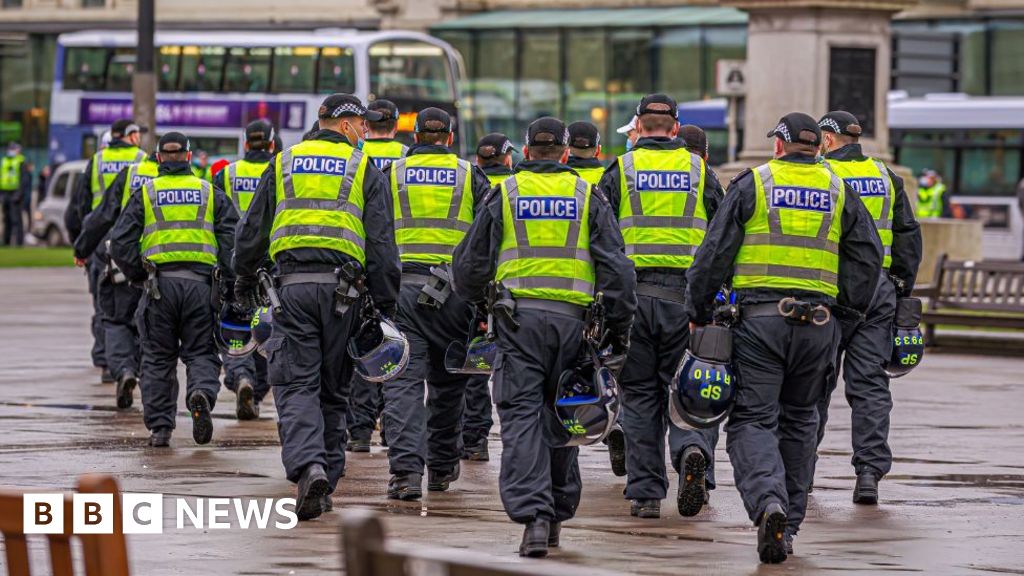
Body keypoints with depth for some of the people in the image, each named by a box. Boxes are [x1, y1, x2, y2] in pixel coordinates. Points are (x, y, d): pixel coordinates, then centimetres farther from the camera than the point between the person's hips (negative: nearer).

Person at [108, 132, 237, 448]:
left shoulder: (145, 195, 7)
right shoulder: (210, 194, 10)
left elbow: (121, 244, 1)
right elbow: (233, 238, 2)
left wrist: (139, 276, 11)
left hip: (160, 283, 0)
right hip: (200, 283, 0)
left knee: (158, 358, 9)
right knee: (200, 353, 7)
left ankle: (159, 427, 5)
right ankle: (202, 392, -24)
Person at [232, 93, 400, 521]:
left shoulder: (283, 164, 13)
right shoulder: (364, 170, 6)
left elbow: (252, 230, 15)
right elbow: (381, 244, 2)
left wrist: (244, 280, 29)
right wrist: (384, 306, 5)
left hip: (293, 285, 0)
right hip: (342, 286, 0)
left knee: (296, 385, -3)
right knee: (334, 390, 10)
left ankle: (308, 466, -26)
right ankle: (324, 485, 13)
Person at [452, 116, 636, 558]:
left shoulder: (504, 194, 7)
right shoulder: (587, 197, 8)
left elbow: (471, 263, 12)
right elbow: (615, 265, 3)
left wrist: (476, 302, 31)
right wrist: (619, 325, 8)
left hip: (518, 317, -1)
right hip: (571, 318, 1)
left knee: (522, 415, -4)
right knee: (561, 416, 13)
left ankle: (533, 515, -18)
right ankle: (558, 510, 20)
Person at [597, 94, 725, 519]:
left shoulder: (621, 171, 4)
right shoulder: (699, 171, 8)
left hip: (632, 293, 0)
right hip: (686, 293, 0)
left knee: (640, 394, 7)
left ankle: (645, 492, 5)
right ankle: (693, 452, -24)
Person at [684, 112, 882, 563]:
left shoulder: (752, 184, 1)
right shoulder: (839, 192, 9)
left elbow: (714, 253, -1)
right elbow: (868, 254, 8)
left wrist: (698, 312, 6)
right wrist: (851, 307, 17)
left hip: (760, 319, -3)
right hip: (818, 322, 3)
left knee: (752, 420, -2)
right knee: (798, 422, 15)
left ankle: (768, 501, -28)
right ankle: (788, 527, 16)